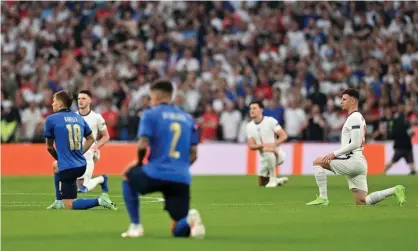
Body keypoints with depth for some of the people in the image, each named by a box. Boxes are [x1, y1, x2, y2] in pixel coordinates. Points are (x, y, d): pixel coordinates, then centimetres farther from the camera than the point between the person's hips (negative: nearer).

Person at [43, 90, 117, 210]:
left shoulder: (51, 119, -6)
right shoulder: (79, 118, 10)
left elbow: (49, 146, 2)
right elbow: (90, 139, 19)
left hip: (67, 168, -7)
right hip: (81, 166, 7)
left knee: (69, 205, -3)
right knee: (57, 172, 39)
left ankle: (99, 201, -21)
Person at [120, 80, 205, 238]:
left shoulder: (150, 114, 3)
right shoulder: (187, 118, 17)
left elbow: (143, 144, -8)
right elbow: (193, 154, 14)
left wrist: (139, 162, 12)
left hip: (156, 174, -4)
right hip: (181, 179, 4)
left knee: (128, 177, 32)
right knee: (179, 230, 12)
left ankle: (135, 226, 21)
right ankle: (190, 220, -26)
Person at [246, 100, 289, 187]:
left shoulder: (270, 121, -12)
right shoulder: (249, 126, 2)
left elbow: (284, 136, -15)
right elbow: (251, 146, -4)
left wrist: (274, 144, -32)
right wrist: (262, 145, -24)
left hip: (276, 154, -6)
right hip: (264, 157, 6)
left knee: (268, 151, -41)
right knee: (261, 183, 5)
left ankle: (273, 179, -26)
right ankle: (279, 180, 31)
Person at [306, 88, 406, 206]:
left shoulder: (354, 118, -10)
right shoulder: (359, 117, 22)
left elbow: (354, 144, -18)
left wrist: (334, 154, -17)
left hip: (353, 161, -10)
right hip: (359, 162, 10)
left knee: (318, 162, -9)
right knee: (362, 202, 6)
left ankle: (323, 197, -12)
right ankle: (395, 190, 5)